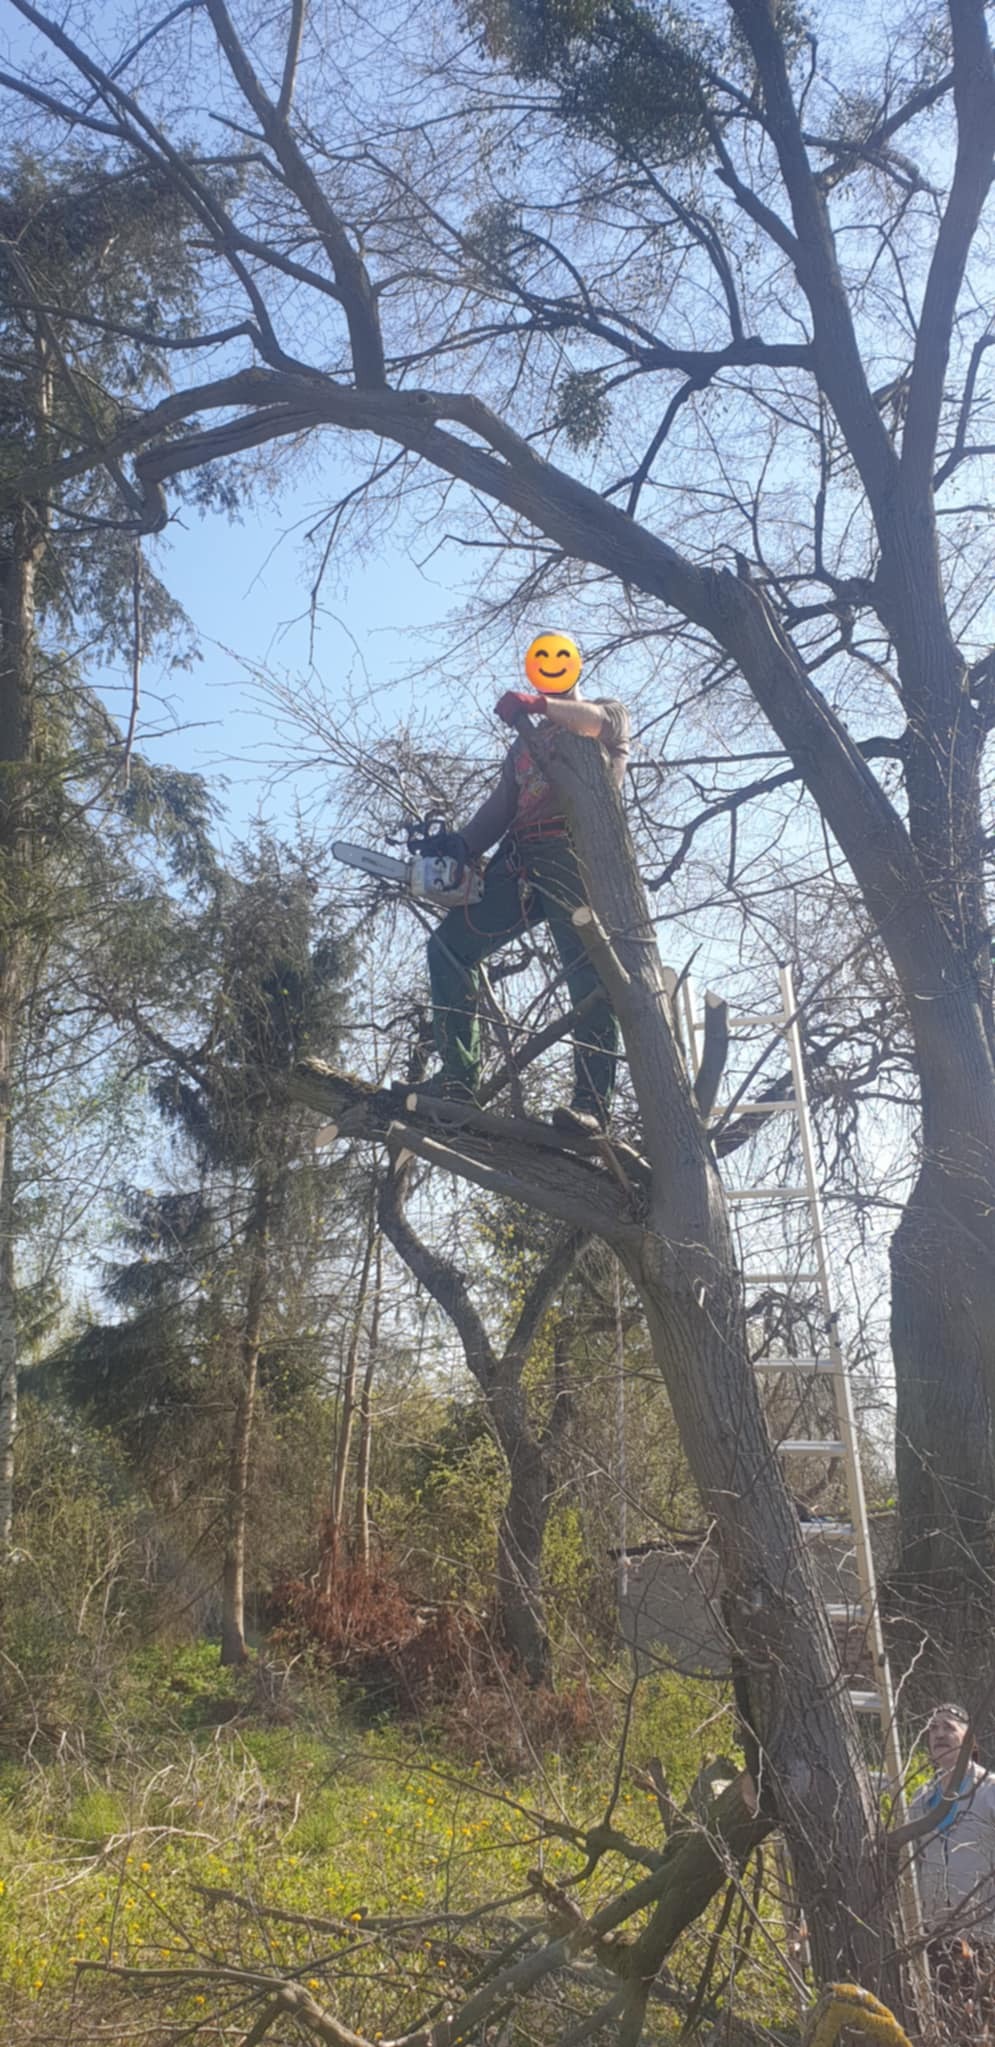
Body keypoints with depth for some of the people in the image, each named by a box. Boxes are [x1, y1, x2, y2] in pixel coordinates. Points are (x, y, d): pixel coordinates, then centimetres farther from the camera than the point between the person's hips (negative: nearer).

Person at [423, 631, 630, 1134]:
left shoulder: (608, 711, 17)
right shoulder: (524, 743, 33)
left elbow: (604, 722, -11)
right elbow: (499, 808, 19)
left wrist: (539, 704, -25)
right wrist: (463, 846, 0)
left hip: (576, 856, -6)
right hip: (520, 859, 6)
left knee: (590, 978, -14)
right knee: (449, 945, -7)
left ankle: (592, 1104, -19)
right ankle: (458, 1077, -10)